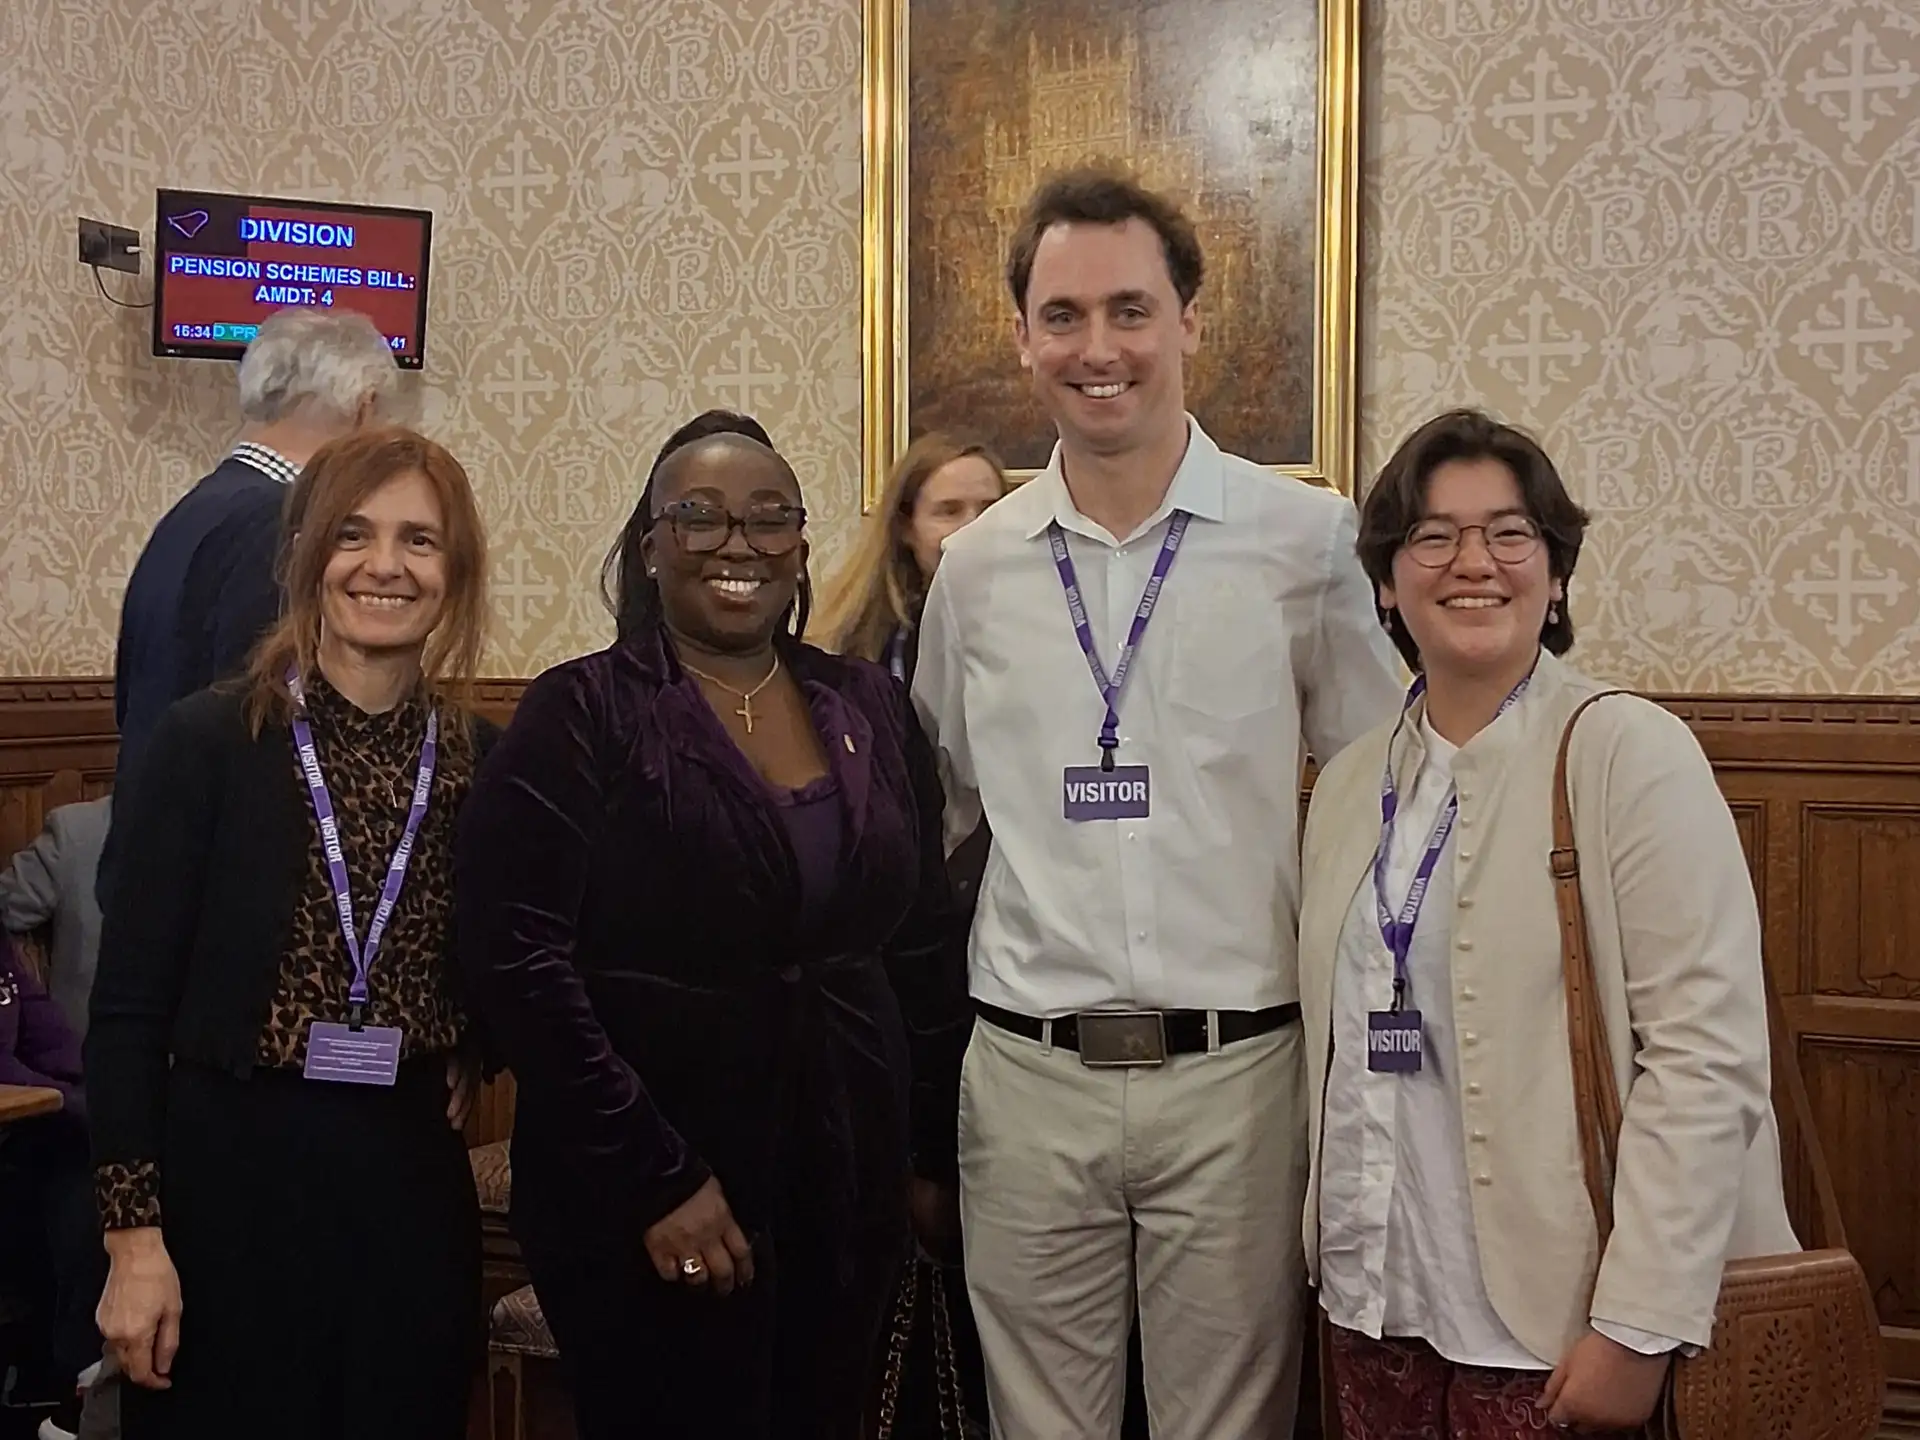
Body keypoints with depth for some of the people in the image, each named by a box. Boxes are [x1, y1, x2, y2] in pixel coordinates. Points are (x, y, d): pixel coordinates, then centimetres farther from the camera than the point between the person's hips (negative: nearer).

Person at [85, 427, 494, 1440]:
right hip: (231, 1174, -3)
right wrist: (134, 1235, -11)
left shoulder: (485, 760, 1)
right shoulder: (209, 740, -7)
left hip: (414, 1182, 3)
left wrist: (476, 1054, 1)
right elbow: (128, 1007, -7)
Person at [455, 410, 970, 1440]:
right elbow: (520, 961, -14)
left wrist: (937, 1149, 7)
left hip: (849, 1191, 5)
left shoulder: (870, 709, 6)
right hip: (648, 1216, -4)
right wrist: (656, 1179, -16)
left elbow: (927, 946, 10)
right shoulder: (581, 715, -7)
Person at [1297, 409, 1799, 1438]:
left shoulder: (1630, 753, -10)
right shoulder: (1349, 783, 8)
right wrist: (1338, 1259, 8)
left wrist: (1638, 1327, -19)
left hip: (1549, 1319, -5)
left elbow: (1707, 1055, -16)